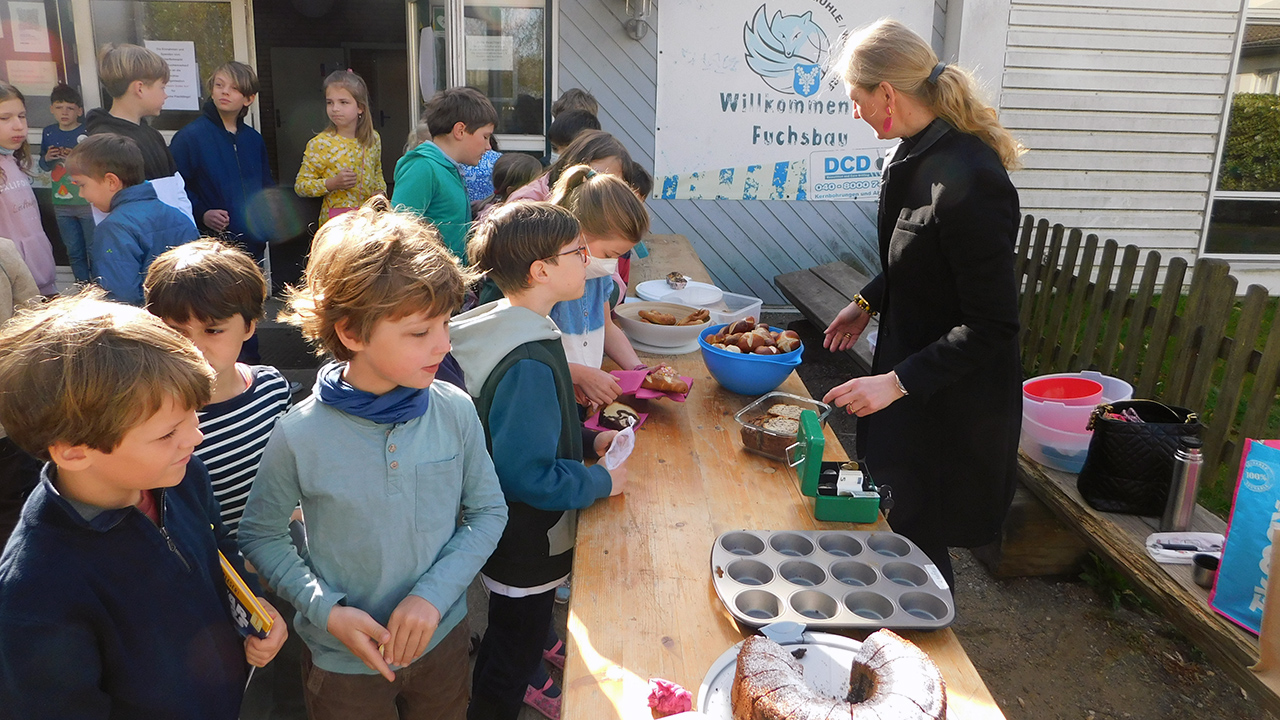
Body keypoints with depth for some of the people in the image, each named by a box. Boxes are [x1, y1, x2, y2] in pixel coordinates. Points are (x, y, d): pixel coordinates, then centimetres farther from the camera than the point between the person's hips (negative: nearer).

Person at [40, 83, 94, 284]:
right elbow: (44, 166, 17)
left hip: (87, 202, -5)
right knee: (74, 251, 13)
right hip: (61, 204, 5)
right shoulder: (48, 132, 7)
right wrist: (47, 158, -5)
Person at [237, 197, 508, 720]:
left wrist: (433, 595, -16)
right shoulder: (300, 435, -21)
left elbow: (488, 511, -5)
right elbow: (261, 535, -6)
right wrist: (326, 610, -17)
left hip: (442, 635, 3)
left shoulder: (455, 411, -16)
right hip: (344, 658, -2)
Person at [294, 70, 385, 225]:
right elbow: (300, 185, -5)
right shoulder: (320, 143, -7)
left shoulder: (374, 138, 6)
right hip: (335, 222, -4)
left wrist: (380, 191, 2)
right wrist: (332, 183, -19)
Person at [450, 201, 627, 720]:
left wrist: (586, 439, 5)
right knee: (513, 655, 15)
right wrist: (603, 481, -17)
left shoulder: (499, 325, -2)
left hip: (499, 534, 9)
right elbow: (530, 475, -30)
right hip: (526, 547, -9)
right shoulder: (530, 363, -32)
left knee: (509, 642, 30)